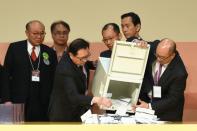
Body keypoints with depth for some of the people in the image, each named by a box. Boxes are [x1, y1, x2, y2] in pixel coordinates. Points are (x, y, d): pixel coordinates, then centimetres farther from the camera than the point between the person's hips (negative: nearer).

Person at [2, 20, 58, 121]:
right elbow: (6, 75, 3)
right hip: (19, 102, -1)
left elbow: (54, 79, 10)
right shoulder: (14, 48, 5)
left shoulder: (50, 53, 9)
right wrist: (7, 100, -6)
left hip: (42, 105, 2)